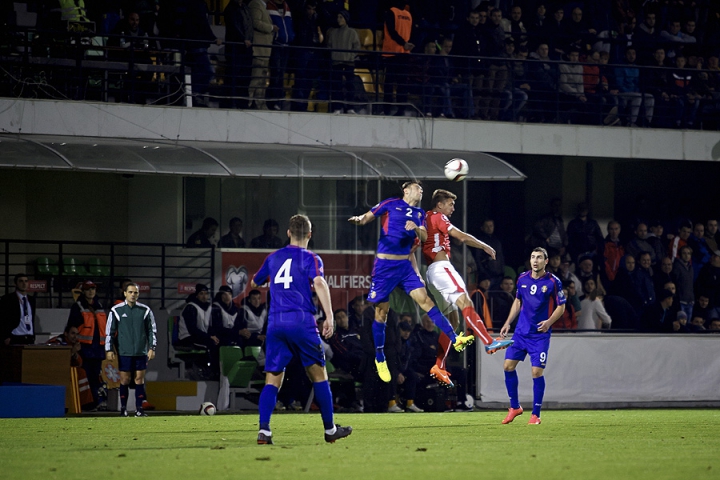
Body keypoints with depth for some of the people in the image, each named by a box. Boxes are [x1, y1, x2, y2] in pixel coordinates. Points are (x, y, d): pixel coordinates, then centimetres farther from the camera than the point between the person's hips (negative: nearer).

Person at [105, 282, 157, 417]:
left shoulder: (145, 310, 5)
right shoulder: (116, 310, 1)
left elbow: (152, 330, 10)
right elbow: (109, 331, 4)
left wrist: (152, 348, 3)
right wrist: (109, 350, -1)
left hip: (141, 352, 1)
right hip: (124, 352, -1)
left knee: (140, 379, 0)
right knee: (124, 380, 0)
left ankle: (139, 408, 4)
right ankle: (123, 408, 9)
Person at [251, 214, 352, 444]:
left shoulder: (273, 258, 16)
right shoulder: (310, 258, 3)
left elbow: (254, 283, 31)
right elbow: (319, 282, -16)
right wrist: (329, 316, -20)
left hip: (275, 323, 3)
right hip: (302, 322, -3)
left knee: (272, 380, 1)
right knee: (319, 375, 9)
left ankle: (264, 430, -15)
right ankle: (330, 429, 13)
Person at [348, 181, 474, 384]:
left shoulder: (420, 214, 14)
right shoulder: (391, 204, 0)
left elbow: (424, 237, 7)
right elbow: (368, 217, 1)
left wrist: (416, 228, -15)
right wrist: (360, 219, -23)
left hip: (405, 265, 4)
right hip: (385, 266, -4)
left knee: (425, 300, -10)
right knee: (381, 312, 2)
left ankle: (454, 339, -19)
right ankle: (380, 359, 15)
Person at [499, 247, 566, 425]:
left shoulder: (553, 282, -8)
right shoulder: (522, 279, 5)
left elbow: (561, 307, -3)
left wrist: (549, 321, -18)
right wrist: (508, 323, 12)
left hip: (540, 334, -5)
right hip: (521, 331, 5)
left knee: (537, 372, -8)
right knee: (508, 365, 0)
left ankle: (535, 414, 4)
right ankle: (514, 407, 16)